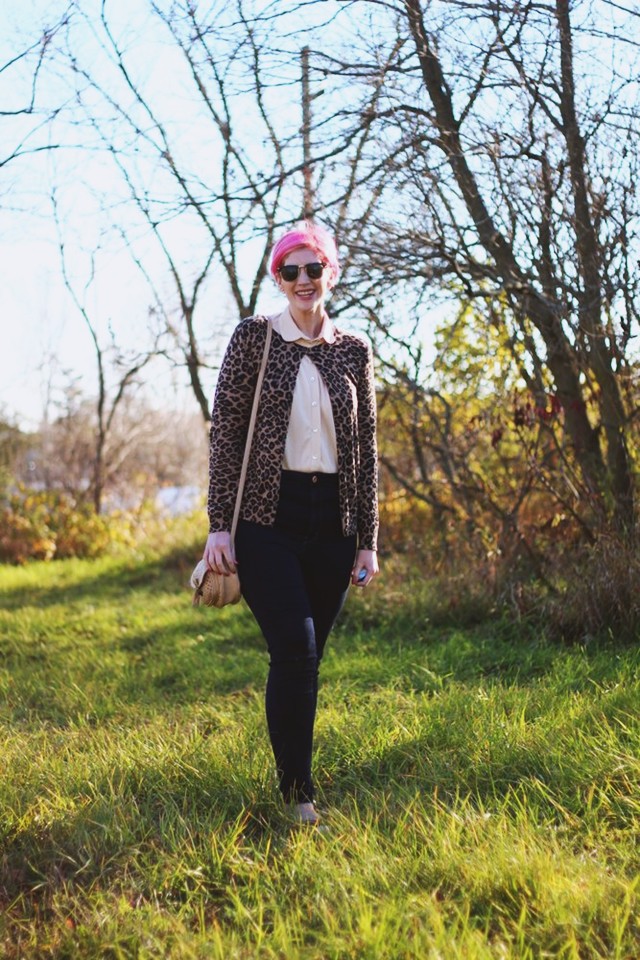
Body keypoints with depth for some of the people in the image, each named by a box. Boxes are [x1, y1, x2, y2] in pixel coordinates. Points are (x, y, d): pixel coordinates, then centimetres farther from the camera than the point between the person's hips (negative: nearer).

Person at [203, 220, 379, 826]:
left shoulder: (354, 352, 10)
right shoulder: (254, 337, 2)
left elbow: (366, 452, 11)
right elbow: (225, 433, -1)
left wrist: (368, 541, 8)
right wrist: (219, 524, -8)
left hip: (332, 521, 3)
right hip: (268, 518, -3)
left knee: (305, 659, 8)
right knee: (294, 648, -15)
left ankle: (293, 777, 24)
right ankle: (299, 794, -5)